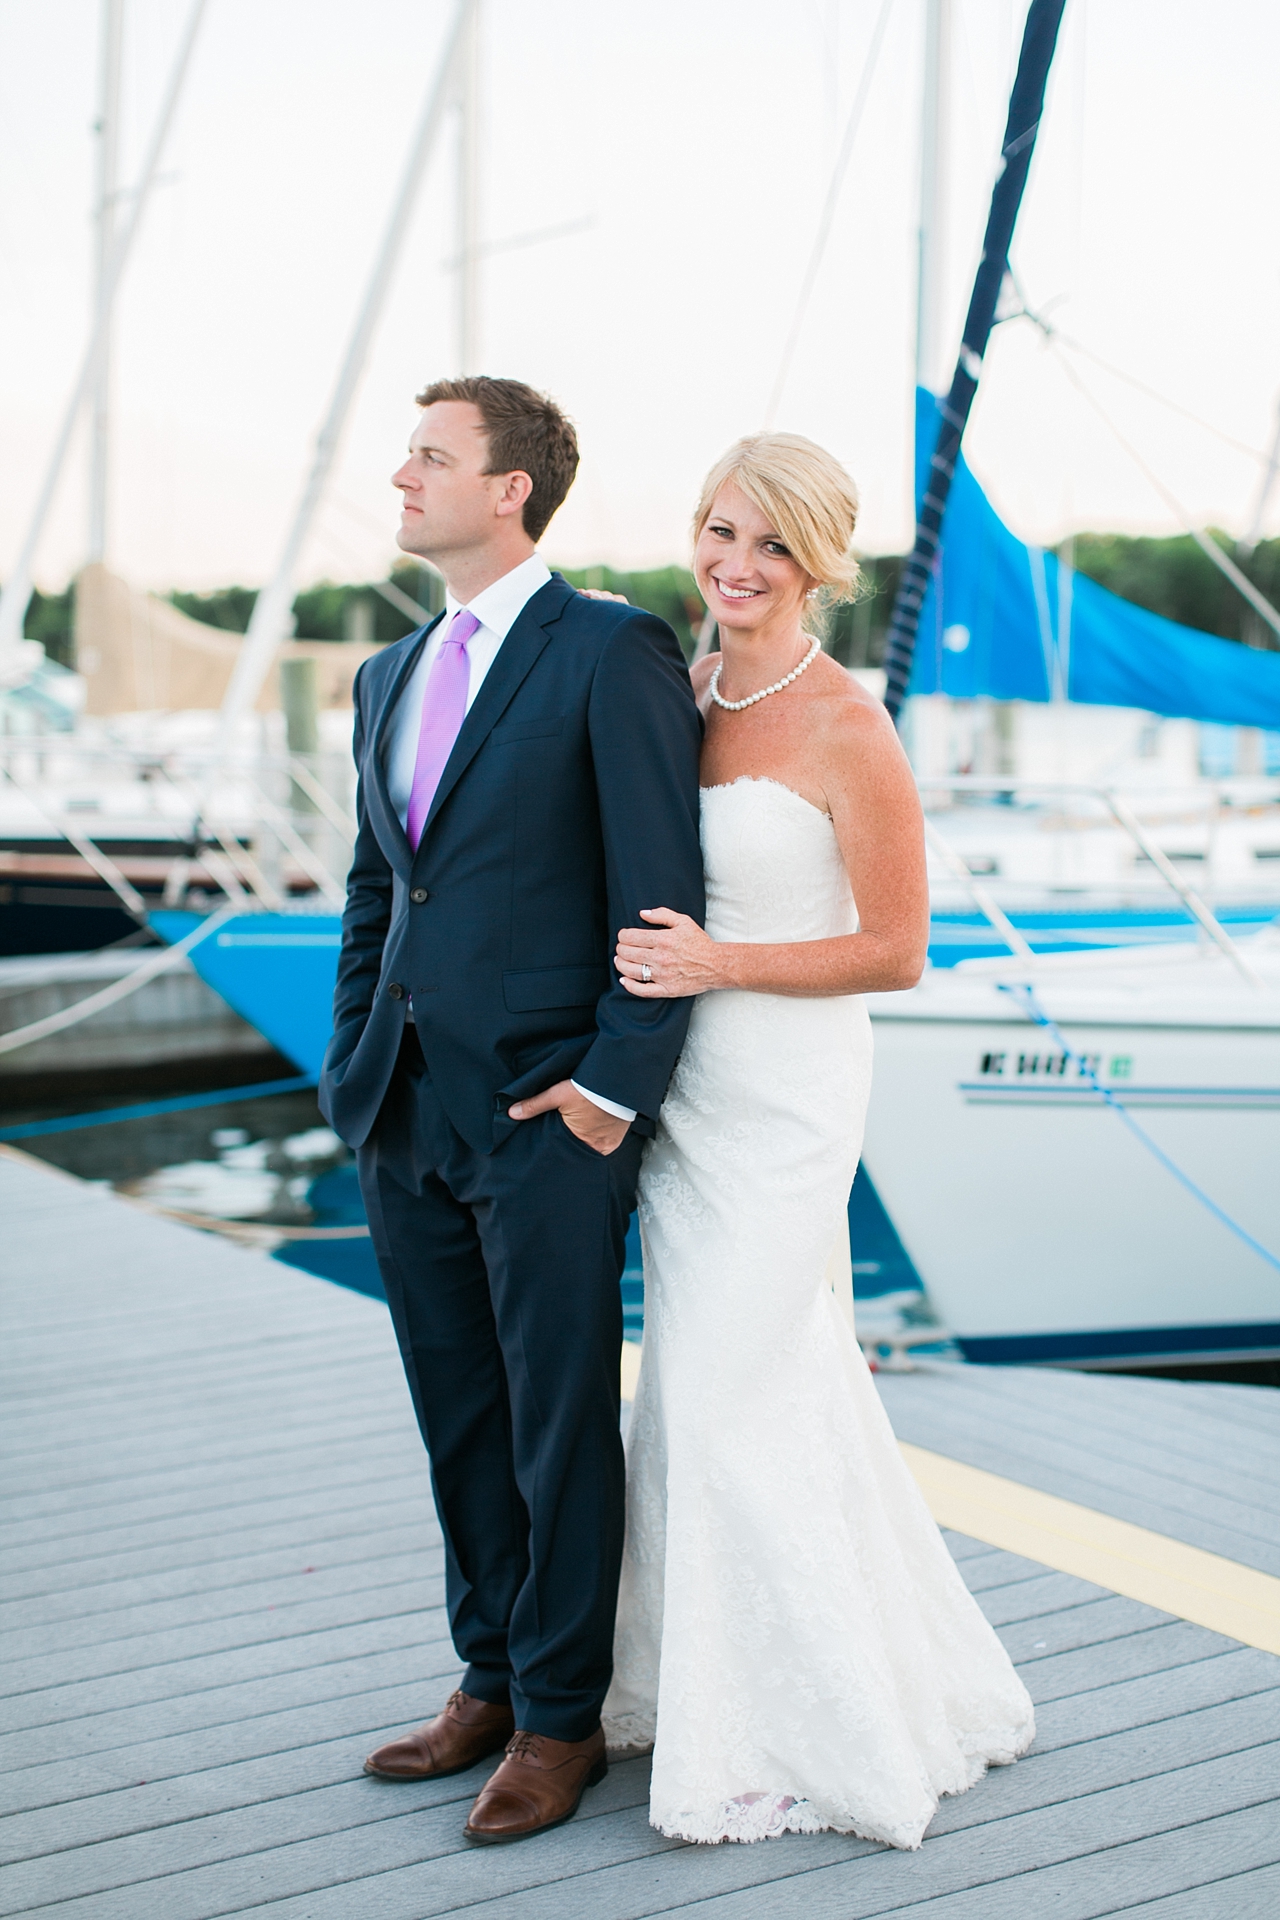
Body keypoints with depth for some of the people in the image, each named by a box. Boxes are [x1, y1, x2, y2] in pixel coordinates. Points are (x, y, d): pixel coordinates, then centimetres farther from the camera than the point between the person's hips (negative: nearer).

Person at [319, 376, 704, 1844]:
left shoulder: (614, 653, -7)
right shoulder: (389, 678, 16)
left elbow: (662, 896, -12)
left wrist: (613, 1088, -15)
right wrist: (352, 1066, 12)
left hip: (546, 1115, -7)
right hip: (405, 1117, 7)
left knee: (561, 1427, 5)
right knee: (459, 1421, 16)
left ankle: (560, 1719, 21)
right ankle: (490, 1679, 32)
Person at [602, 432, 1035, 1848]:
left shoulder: (846, 730, -14)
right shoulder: (679, 692, 6)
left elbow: (896, 950, -13)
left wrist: (717, 963, -19)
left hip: (784, 1092, -7)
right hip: (680, 1083, 7)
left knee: (730, 1393, -2)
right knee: (701, 1379, 14)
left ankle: (793, 1733, 18)